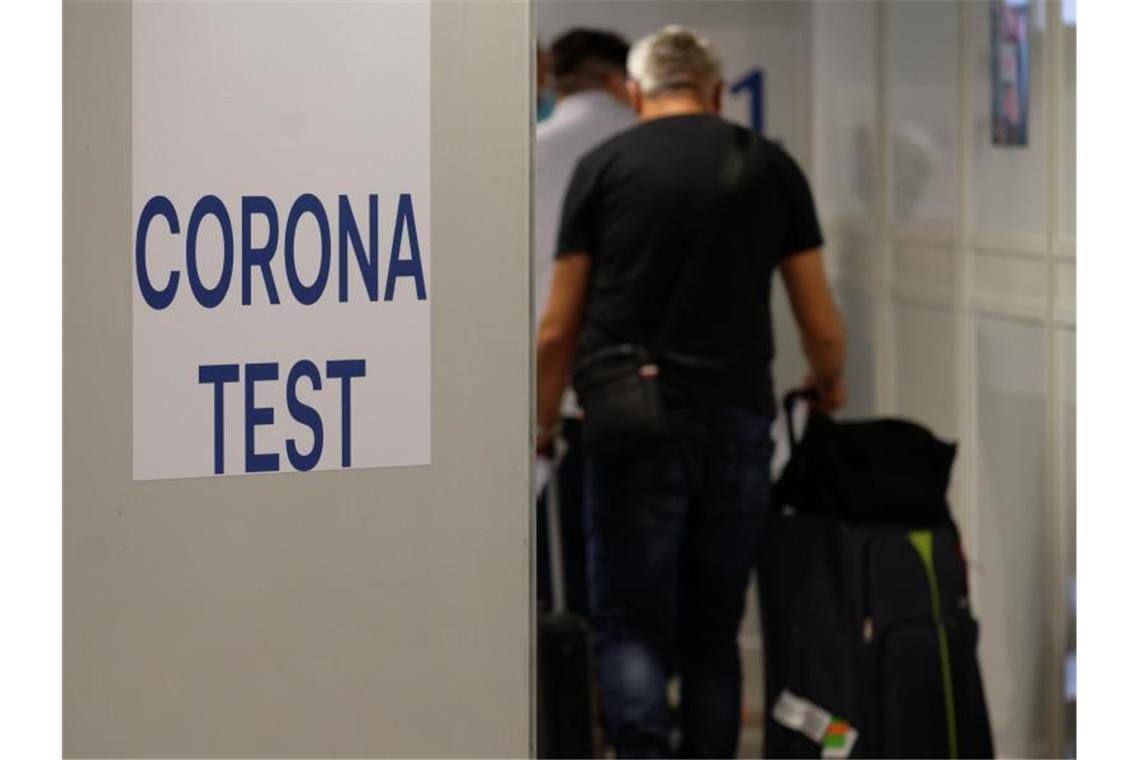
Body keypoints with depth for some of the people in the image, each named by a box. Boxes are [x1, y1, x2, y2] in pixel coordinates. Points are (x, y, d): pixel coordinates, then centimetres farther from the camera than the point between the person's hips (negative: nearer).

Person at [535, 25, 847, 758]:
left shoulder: (604, 166, 3)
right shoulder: (770, 166, 7)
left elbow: (559, 329, 3)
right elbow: (822, 326, 8)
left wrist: (544, 425, 19)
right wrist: (829, 385, 30)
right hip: (738, 420, 2)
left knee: (631, 623, -1)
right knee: (713, 632, 11)